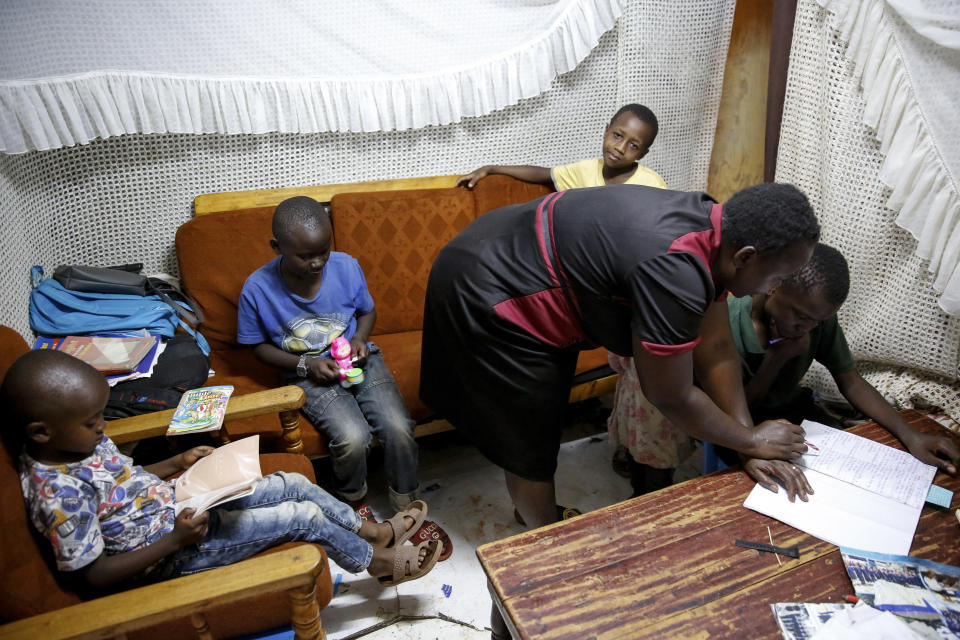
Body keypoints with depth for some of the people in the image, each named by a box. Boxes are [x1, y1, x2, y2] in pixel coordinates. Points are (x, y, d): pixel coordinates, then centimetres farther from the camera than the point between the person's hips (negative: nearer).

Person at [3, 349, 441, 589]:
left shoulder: (75, 440, -2)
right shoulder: (59, 493, -28)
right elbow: (94, 573, -22)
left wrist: (177, 464, 2)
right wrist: (175, 540, -27)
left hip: (182, 503, 9)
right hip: (172, 554, -8)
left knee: (295, 484, 3)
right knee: (306, 516, -11)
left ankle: (375, 532, 20)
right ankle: (382, 562, 13)